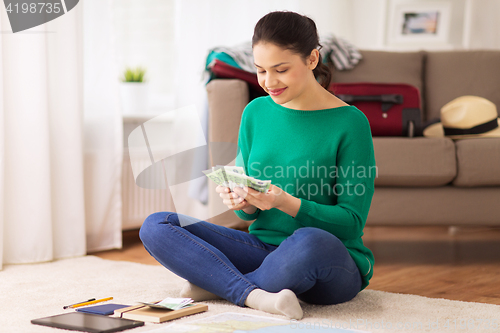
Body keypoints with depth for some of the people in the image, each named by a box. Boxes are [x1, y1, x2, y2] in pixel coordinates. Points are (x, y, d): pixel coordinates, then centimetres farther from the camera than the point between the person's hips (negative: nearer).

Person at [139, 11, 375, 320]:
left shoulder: (350, 122, -10)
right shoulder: (256, 112, 6)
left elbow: (352, 221, -11)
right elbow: (250, 212, 11)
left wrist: (285, 203, -25)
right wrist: (243, 202, -13)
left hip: (335, 266, -5)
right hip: (263, 247, 5)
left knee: (310, 241, -41)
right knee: (156, 226, -10)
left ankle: (217, 284, -16)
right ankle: (254, 295, -26)